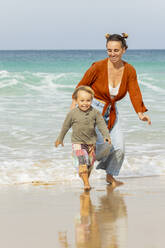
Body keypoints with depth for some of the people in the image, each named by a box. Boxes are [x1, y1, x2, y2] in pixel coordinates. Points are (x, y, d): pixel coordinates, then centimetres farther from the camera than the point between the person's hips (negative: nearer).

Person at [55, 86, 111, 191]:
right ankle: (86, 183, -20)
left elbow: (102, 125, -3)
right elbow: (66, 126, 5)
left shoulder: (95, 113, -6)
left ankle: (85, 177, 35)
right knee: (82, 161, -19)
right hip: (78, 143, -3)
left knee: (90, 164, 11)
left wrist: (106, 136, -18)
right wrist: (60, 139, 17)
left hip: (91, 143, 3)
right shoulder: (73, 114, -9)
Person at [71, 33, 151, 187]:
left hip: (111, 111, 5)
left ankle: (110, 176, 27)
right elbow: (82, 85, -7)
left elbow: (134, 93, -11)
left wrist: (140, 113, -26)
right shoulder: (98, 67, -17)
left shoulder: (129, 70, -5)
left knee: (118, 147, 1)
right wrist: (74, 105, -13)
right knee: (102, 144, -17)